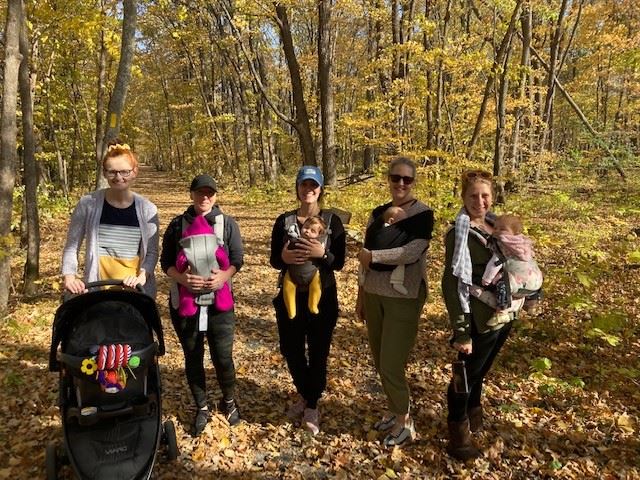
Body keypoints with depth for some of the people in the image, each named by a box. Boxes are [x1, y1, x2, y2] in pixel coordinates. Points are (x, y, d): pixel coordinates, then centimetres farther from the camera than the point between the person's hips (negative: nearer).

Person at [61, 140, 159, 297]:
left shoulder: (147, 209, -1)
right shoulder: (88, 204, -3)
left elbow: (152, 252, 3)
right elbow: (71, 247, 4)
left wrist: (142, 275, -13)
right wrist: (69, 275, -10)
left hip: (136, 290, 1)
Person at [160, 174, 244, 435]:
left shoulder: (227, 223, 2)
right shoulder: (178, 224, 3)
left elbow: (237, 258, 0)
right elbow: (166, 261, 2)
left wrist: (223, 276, -20)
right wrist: (182, 278, -18)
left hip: (219, 302, -1)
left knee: (223, 357, 2)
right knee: (192, 358, 11)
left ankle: (229, 401, 29)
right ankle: (201, 408, 30)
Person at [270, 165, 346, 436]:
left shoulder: (332, 221, -4)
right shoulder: (283, 221, 2)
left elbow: (339, 263, -6)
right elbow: (273, 260, 3)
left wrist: (322, 254, -25)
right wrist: (284, 257, -19)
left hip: (322, 297, -2)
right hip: (290, 296, 2)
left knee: (318, 352, 7)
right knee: (291, 350, 12)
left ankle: (312, 406, 28)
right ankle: (304, 395, 40)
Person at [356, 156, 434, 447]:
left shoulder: (422, 213, -10)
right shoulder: (378, 213, 8)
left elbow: (412, 252, -25)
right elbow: (365, 258, 12)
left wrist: (372, 256, -15)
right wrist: (361, 295, 13)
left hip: (404, 298, -6)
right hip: (374, 294, 6)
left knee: (391, 364, -1)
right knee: (380, 361, 14)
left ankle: (405, 422, 22)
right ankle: (393, 409, 37)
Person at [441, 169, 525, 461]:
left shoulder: (497, 225, 5)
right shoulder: (458, 235, -17)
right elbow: (452, 286, -18)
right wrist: (461, 332, -20)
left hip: (504, 316, 6)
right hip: (479, 321, -6)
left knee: (480, 371, 24)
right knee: (466, 374, 10)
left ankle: (474, 412, 46)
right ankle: (459, 432, 29)